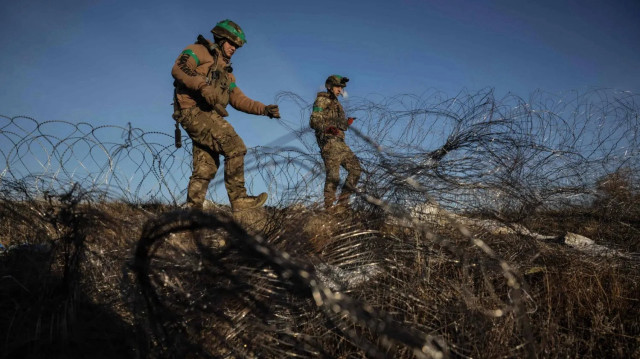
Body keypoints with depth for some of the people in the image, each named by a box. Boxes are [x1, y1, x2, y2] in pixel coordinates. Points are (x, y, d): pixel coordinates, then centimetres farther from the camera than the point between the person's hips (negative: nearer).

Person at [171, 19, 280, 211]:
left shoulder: (226, 71, 28)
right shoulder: (199, 50, 5)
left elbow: (238, 99, 20)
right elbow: (178, 69, -13)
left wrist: (264, 109, 7)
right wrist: (203, 86, -27)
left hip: (207, 115, 9)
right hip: (194, 111, -9)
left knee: (206, 168, 8)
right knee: (235, 147, -17)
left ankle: (192, 209, 14)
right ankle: (239, 199, -14)